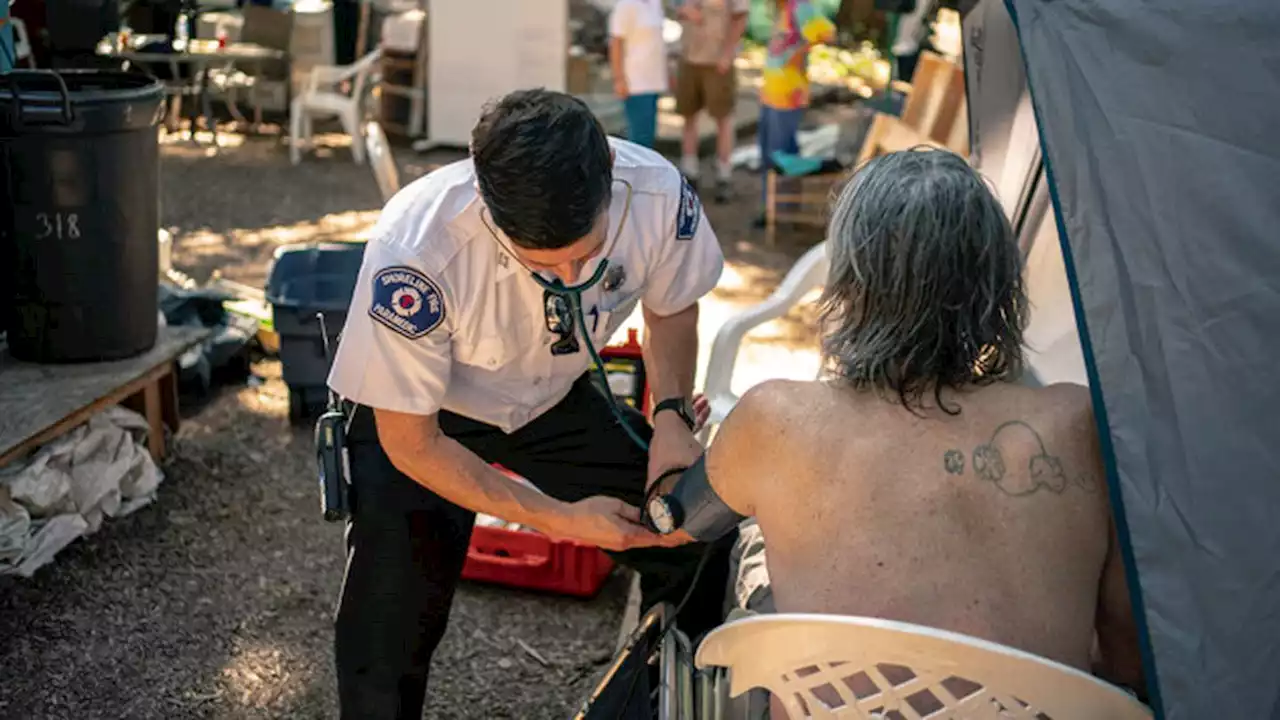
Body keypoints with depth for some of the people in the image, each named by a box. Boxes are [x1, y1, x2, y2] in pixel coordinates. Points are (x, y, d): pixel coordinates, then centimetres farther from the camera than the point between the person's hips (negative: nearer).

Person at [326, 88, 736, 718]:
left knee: (699, 533, -2)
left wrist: (671, 416, -20)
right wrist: (557, 518, -27)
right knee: (391, 627, -21)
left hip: (554, 397, 4)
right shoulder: (413, 251, -39)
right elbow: (411, 445, -24)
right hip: (426, 415, -3)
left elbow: (671, 309, -3)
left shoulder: (657, 193, -28)